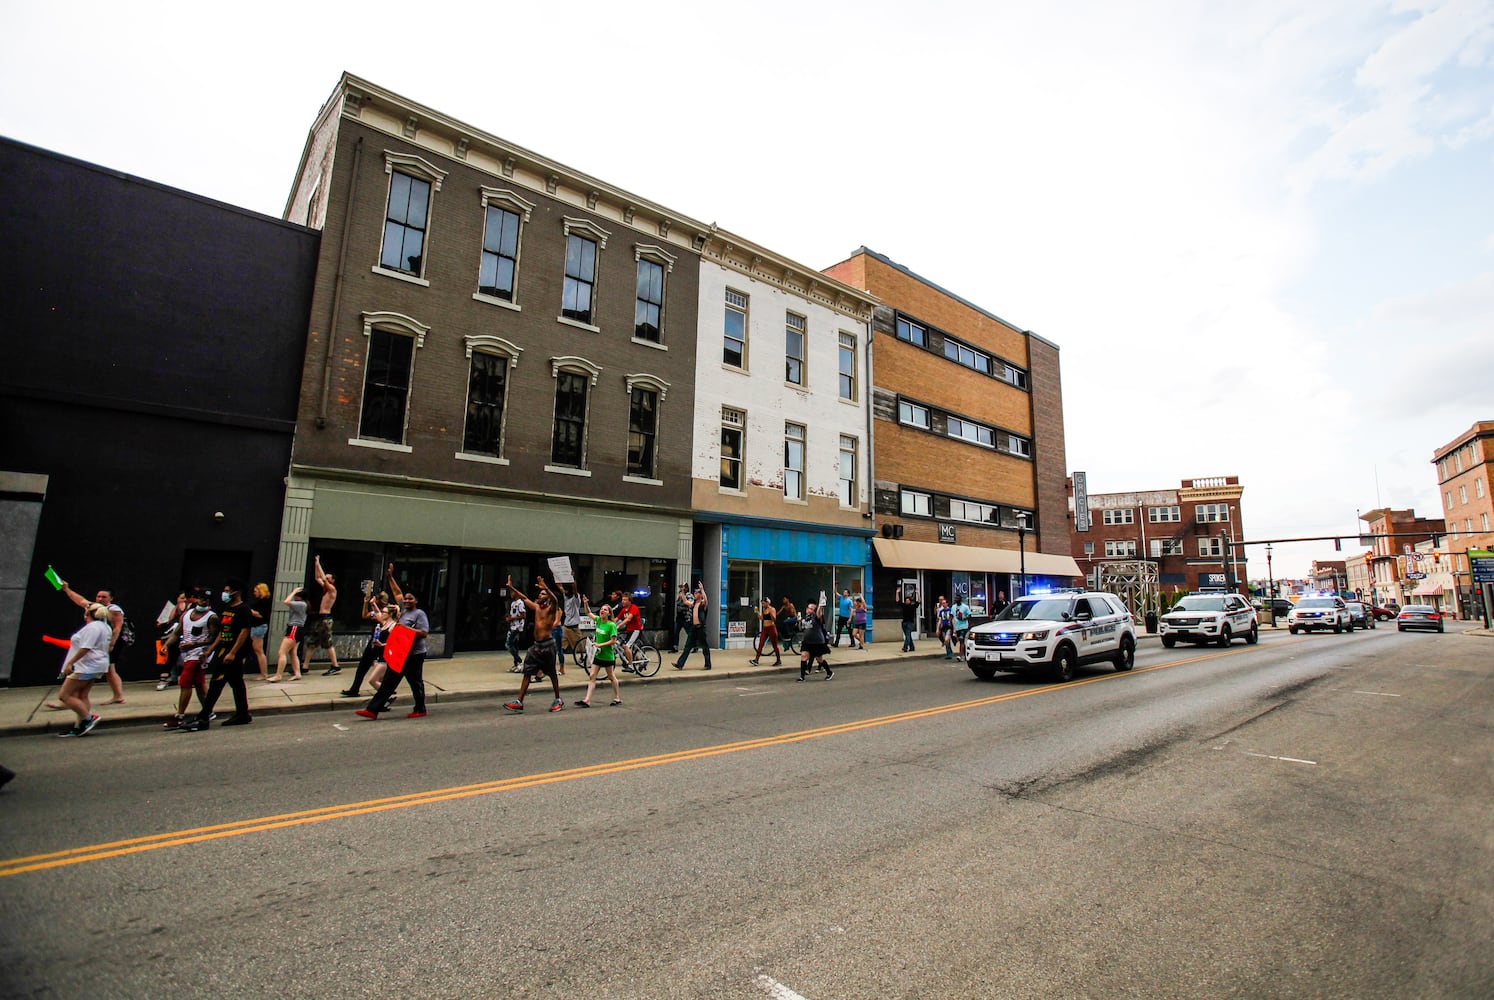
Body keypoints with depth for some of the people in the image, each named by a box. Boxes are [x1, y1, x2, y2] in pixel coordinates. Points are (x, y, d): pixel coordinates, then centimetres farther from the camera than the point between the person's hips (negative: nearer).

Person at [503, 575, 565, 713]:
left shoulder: (551, 609, -8)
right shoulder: (536, 607, 12)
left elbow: (555, 601, -30)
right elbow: (524, 598, 19)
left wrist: (546, 588, -45)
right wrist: (511, 588, 11)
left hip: (547, 646, -7)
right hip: (536, 646, 7)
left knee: (552, 674, 5)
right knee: (527, 673, 2)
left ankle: (558, 701, 18)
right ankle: (519, 702, 3)